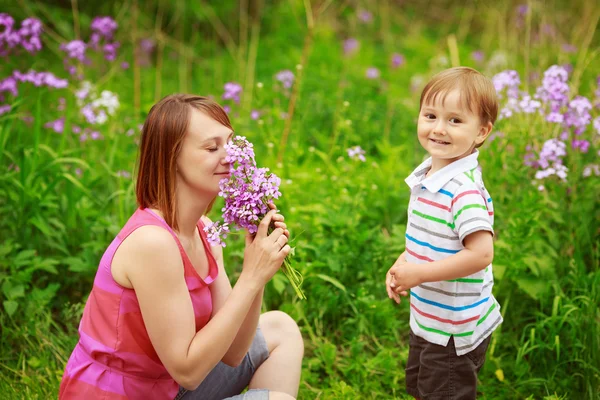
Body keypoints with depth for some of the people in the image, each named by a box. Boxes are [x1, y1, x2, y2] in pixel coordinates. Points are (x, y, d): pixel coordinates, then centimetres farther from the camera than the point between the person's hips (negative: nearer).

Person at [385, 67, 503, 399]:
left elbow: (480, 253, -31)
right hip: (426, 319, 9)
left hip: (454, 330, -9)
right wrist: (401, 266, 0)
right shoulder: (427, 176, 1)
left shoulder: (464, 190, -27)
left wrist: (418, 273, -26)